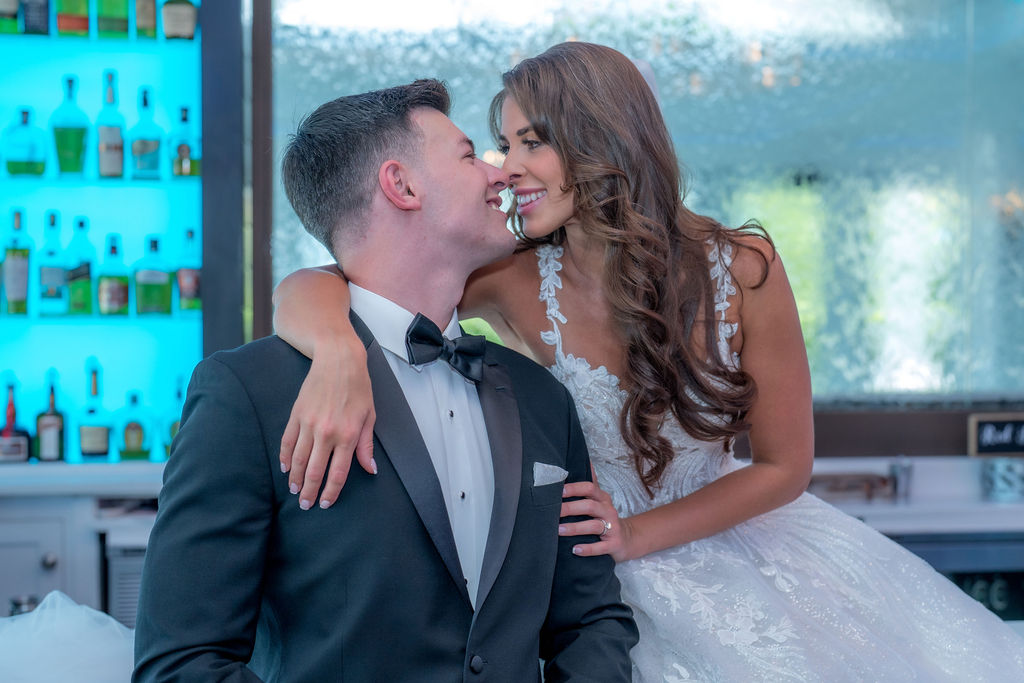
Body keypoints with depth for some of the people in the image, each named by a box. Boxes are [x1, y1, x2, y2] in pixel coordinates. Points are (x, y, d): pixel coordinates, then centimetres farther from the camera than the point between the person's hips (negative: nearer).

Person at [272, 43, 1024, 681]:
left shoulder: (743, 270, -18)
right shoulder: (514, 279, -19)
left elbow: (786, 465, -9)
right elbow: (307, 289, -27)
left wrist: (638, 534, -18)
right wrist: (339, 352, -51)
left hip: (728, 545, 1)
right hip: (588, 585, -1)